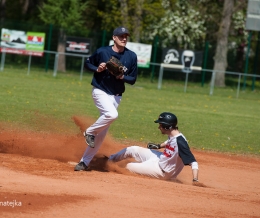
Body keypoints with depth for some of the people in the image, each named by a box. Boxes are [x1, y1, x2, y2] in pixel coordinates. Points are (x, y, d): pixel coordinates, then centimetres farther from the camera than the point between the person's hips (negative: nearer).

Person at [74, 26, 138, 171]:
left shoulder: (131, 56, -3)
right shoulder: (102, 52, -9)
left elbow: (133, 79, 2)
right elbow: (88, 63, 6)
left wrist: (122, 77, -18)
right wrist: (97, 69, -14)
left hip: (116, 96, 4)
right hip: (100, 91, -4)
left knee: (102, 133, 4)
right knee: (112, 114, -33)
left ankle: (85, 162, 13)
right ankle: (90, 132, -7)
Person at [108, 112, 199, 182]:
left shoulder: (180, 142, -34)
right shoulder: (172, 135, -7)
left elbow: (193, 162, -36)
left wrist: (195, 180, -43)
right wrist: (159, 146, 10)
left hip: (163, 171, -9)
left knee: (128, 167, -5)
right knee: (132, 150, 13)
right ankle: (109, 160, 36)